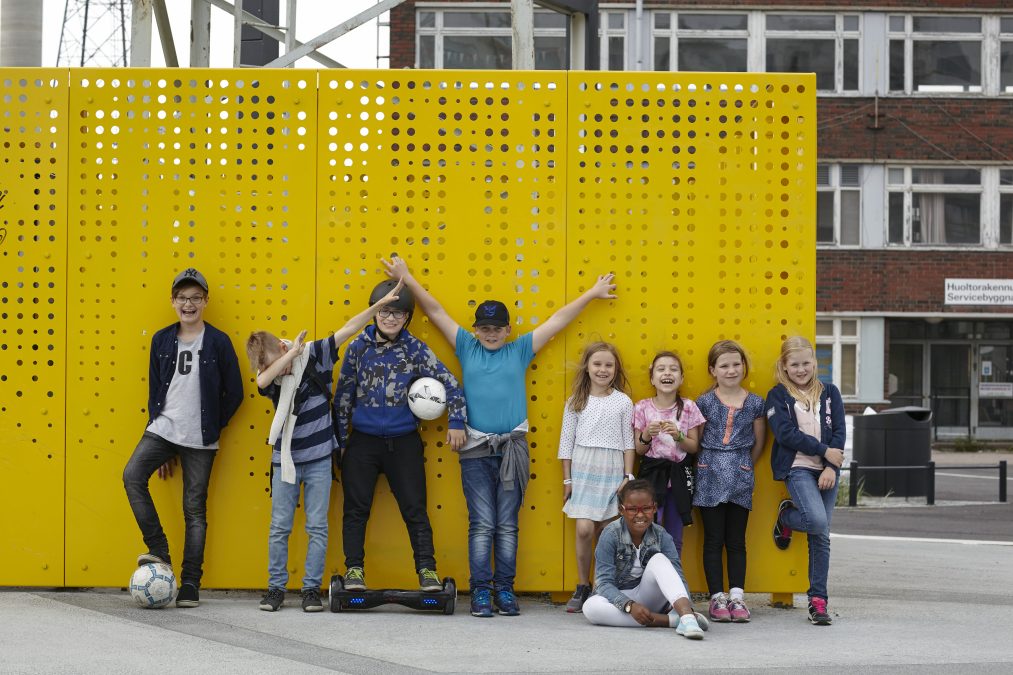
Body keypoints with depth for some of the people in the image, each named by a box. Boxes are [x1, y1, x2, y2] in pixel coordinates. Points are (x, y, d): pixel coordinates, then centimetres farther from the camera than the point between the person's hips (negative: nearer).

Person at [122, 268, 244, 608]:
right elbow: (155, 390, 12)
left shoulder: (218, 342, -2)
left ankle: (190, 585, 6)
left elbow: (234, 393, 2)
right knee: (132, 475, -21)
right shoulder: (162, 340, 7)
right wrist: (158, 431, 9)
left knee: (195, 510, 1)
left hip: (200, 440, -3)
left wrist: (211, 428, 0)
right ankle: (159, 550, -10)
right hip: (163, 429, 3)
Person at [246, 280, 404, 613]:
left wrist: (379, 304, -10)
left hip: (318, 459, -1)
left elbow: (347, 329, -6)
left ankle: (312, 588, 8)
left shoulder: (315, 354, -7)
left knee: (317, 526, 2)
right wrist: (293, 352, -26)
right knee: (279, 527, 4)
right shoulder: (270, 376, -5)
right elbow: (263, 380, -29)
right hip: (285, 459, 1)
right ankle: (276, 587, 12)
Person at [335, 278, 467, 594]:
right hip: (363, 440, 1)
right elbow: (343, 394, 6)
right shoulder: (358, 346, -1)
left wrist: (456, 422, -7)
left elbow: (450, 383, 0)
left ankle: (427, 570, 4)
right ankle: (354, 570, 10)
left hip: (404, 442, -1)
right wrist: (341, 440, 5)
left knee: (415, 508, 1)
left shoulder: (415, 349, -2)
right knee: (356, 508, 3)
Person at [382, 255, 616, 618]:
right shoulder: (467, 348, 10)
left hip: (512, 449, 1)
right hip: (475, 451, -1)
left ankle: (505, 589, 8)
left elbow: (557, 320, 13)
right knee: (482, 525, -2)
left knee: (507, 525, 4)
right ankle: (481, 591, 0)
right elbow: (436, 312, 11)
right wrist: (406, 279, 13)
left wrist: (591, 294, 18)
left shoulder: (520, 351, 10)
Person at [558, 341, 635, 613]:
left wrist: (628, 476, 1)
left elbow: (628, 443, 6)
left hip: (612, 471, 0)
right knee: (584, 529, -9)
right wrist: (567, 479, 5)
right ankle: (582, 588, 3)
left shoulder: (623, 402, 4)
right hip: (583, 468, 0)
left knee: (605, 532, 3)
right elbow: (566, 441, 7)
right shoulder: (576, 401, 5)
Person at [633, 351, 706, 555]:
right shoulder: (643, 408, -4)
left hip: (679, 476, 1)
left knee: (675, 540, 9)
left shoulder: (688, 407, -3)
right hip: (652, 475, -1)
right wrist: (646, 435, -19)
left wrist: (678, 435, -18)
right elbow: (639, 450, 1)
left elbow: (694, 447, 0)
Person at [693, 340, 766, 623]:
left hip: (740, 478, 1)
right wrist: (713, 464, 2)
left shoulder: (755, 403, 2)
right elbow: (695, 442, 4)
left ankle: (736, 597, 6)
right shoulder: (704, 402, -1)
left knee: (736, 540, 5)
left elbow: (758, 443, 11)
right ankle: (717, 598, 5)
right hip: (710, 476, -1)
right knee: (713, 539, 2)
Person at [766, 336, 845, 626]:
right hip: (797, 468, -3)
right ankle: (785, 517, 11)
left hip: (827, 470, 3)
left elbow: (839, 433, 5)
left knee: (821, 536, 2)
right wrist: (824, 450, -11)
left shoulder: (829, 393, 12)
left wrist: (831, 468, -8)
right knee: (817, 521, -24)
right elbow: (786, 433, -8)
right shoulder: (778, 396, 3)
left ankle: (818, 600, 9)